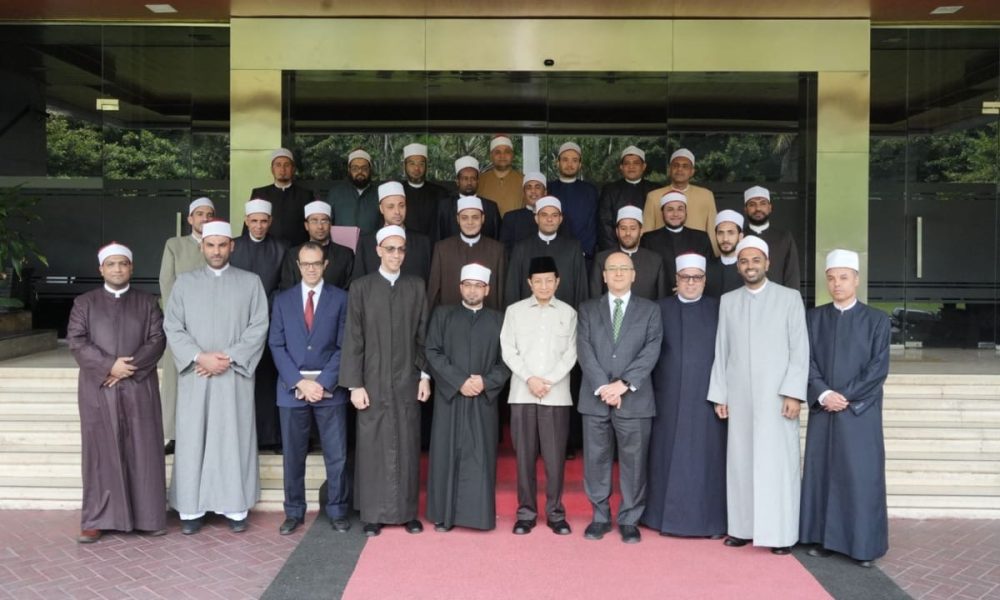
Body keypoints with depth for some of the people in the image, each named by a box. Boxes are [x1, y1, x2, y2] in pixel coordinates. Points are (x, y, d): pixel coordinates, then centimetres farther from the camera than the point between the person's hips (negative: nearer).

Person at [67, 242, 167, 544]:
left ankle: (148, 516, 9)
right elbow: (76, 341, -2)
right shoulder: (84, 303, 9)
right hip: (98, 390, 0)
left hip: (139, 388, 0)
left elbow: (158, 340, 0)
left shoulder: (147, 302, 10)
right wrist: (109, 366, -15)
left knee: (143, 453, 2)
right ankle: (97, 519, 8)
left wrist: (130, 367, -13)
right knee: (101, 453, 2)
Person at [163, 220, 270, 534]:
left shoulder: (250, 282, 6)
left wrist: (229, 357, -11)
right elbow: (172, 327, 2)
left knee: (235, 439, 1)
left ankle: (236, 508, 8)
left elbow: (259, 327, -1)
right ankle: (191, 509, 10)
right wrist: (200, 357, -11)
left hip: (236, 375, -1)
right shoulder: (185, 282, 8)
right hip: (195, 376, 1)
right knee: (193, 440, 3)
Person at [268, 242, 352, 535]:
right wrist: (299, 381, -9)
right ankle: (294, 512, 20)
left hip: (330, 387, -1)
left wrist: (324, 382, -11)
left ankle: (337, 511, 16)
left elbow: (344, 346, -2)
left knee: (337, 454, 3)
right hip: (292, 387, 1)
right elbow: (277, 345, 2)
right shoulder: (283, 300, 8)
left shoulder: (340, 298, 3)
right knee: (293, 455, 8)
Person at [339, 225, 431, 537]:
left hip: (407, 380, 2)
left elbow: (423, 335, 8)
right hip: (373, 380, -1)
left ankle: (408, 511, 16)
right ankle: (373, 514, 13)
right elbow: (353, 339, -2)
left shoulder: (416, 286, 6)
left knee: (407, 446, 5)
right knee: (372, 446, 3)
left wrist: (425, 374, 2)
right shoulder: (361, 287, 0)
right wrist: (355, 384, -6)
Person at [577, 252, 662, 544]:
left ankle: (629, 520, 15)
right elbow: (585, 351, 0)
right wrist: (602, 386, -13)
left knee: (634, 461, 3)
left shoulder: (650, 310, 7)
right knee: (596, 460, 7)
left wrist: (624, 384, -14)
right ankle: (600, 517, 20)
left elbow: (651, 351, -4)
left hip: (635, 398, -1)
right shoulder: (588, 309, 11)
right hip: (596, 397, 1)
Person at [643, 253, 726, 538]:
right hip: (669, 396, 1)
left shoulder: (718, 309, 5)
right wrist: (650, 390, -2)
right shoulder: (661, 309, 6)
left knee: (706, 456, 2)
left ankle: (710, 519, 12)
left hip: (706, 396, 0)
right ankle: (668, 516, 15)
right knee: (669, 456, 5)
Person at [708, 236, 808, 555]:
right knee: (740, 461, 5)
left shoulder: (789, 298, 2)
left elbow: (799, 350, -1)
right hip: (739, 396, 3)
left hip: (777, 395, -3)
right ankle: (742, 527, 14)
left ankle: (781, 533, 6)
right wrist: (719, 395, 6)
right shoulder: (728, 301, 10)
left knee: (778, 463, -2)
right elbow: (721, 351, 9)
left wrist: (793, 393, -9)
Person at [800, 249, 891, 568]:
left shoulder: (876, 320, 2)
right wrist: (824, 394, -13)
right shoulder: (814, 318, 8)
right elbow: (808, 362, 2)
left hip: (861, 411, -2)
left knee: (861, 477, 0)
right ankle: (824, 538, 15)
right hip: (822, 410, 2)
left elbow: (879, 368, -5)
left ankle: (864, 544, 8)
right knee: (822, 473, 5)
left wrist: (846, 396, -12)